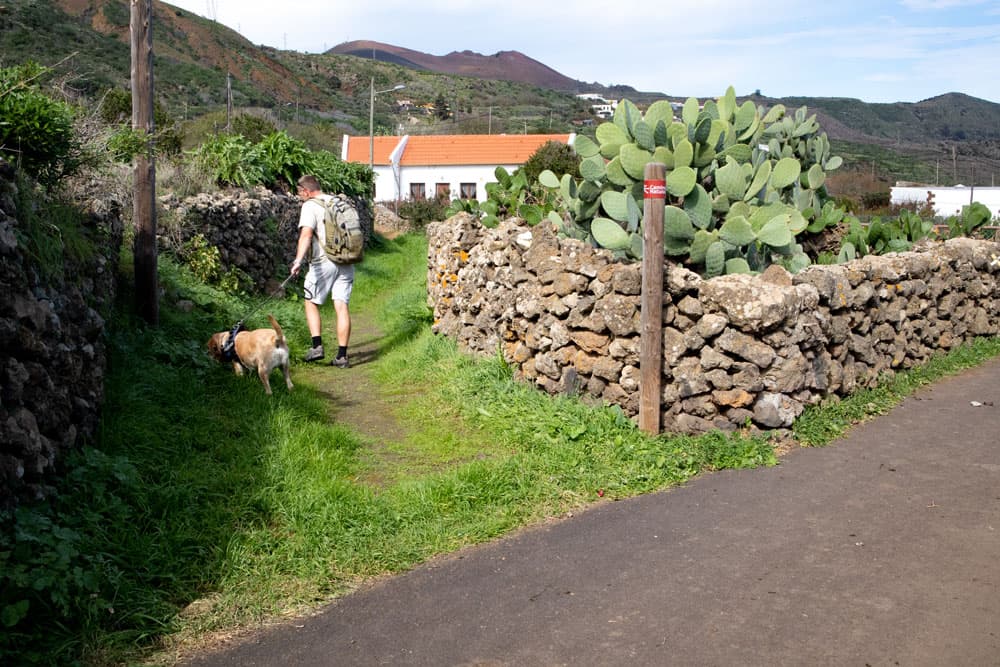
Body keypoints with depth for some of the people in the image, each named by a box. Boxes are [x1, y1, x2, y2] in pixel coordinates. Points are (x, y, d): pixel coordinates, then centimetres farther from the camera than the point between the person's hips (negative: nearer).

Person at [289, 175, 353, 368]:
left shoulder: (310, 206, -5)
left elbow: (306, 234, -22)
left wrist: (299, 260, -32)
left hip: (323, 262, -5)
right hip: (345, 261, 5)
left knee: (311, 303, 11)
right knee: (342, 307, 2)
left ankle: (317, 346, 0)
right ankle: (342, 355, 0)